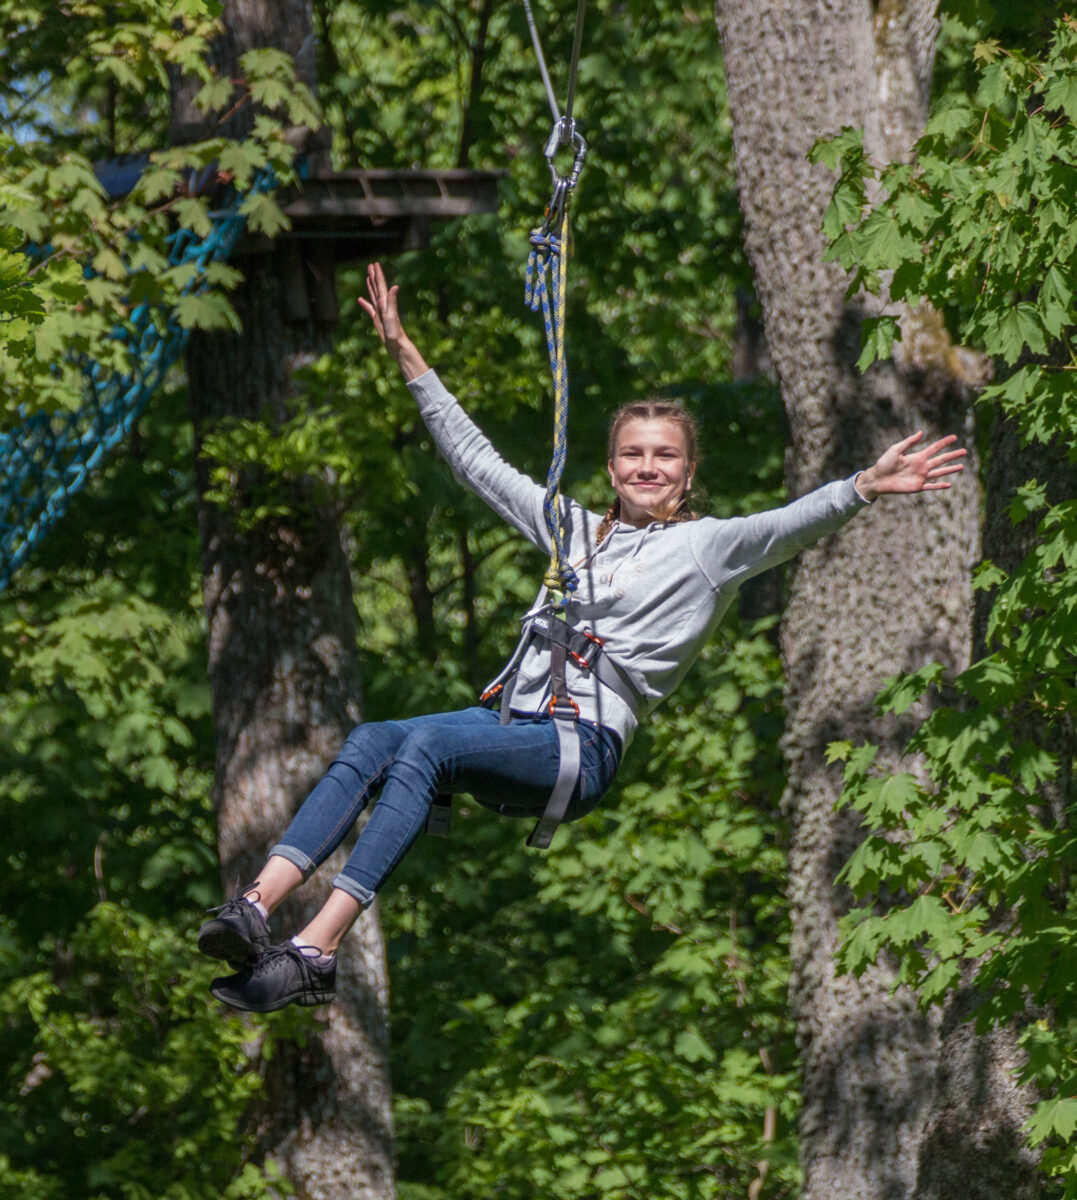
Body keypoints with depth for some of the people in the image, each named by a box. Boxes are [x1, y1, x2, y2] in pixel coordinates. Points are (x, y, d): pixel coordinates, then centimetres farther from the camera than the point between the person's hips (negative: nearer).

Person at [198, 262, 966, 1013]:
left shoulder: (707, 547, 9)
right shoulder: (574, 529, 27)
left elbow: (795, 524, -7)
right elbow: (477, 461, 32)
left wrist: (864, 488, -26)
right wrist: (408, 358, 32)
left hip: (585, 748, -6)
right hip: (513, 722, 6)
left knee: (427, 745, -32)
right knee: (370, 743, -22)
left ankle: (318, 950, -44)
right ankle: (257, 906, -38)